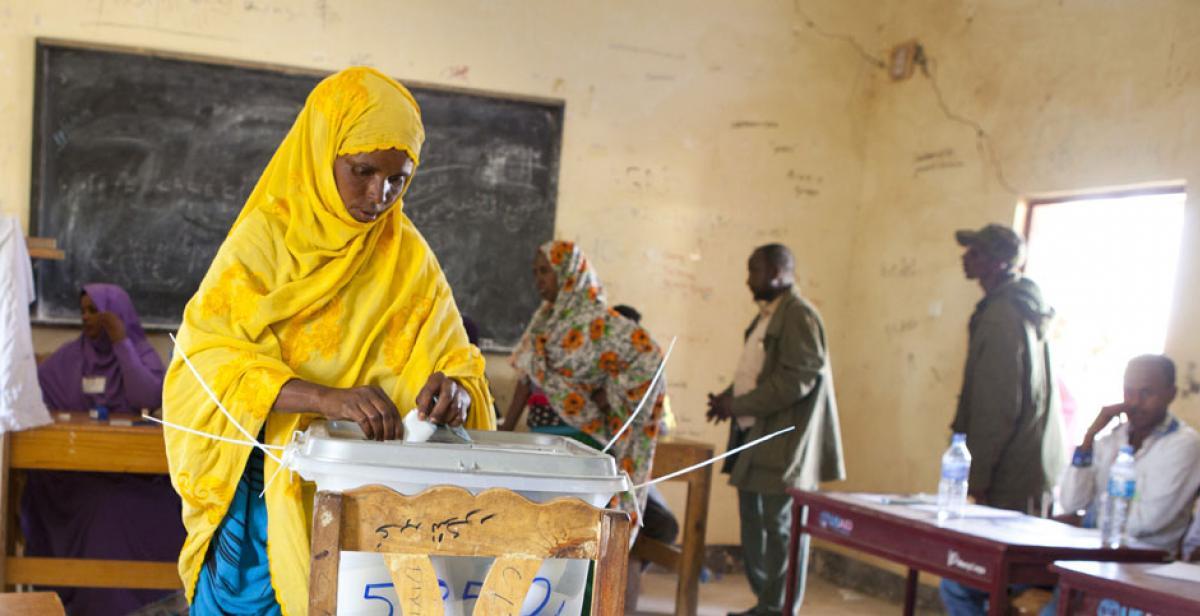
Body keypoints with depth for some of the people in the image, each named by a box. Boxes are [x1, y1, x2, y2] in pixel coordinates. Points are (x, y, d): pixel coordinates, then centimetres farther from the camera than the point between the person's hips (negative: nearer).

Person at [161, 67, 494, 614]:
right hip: (265, 490, -2)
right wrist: (328, 398, -32)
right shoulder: (264, 238, -5)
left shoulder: (409, 259, 4)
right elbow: (209, 360, -16)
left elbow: (454, 365, 0)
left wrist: (452, 391, -25)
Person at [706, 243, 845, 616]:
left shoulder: (799, 315, -13)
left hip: (783, 443, -10)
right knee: (754, 525, 14)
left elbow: (799, 378, -21)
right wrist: (729, 397, 7)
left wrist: (739, 406, -17)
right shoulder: (767, 316, 18)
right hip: (755, 437, 10)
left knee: (781, 527, -3)